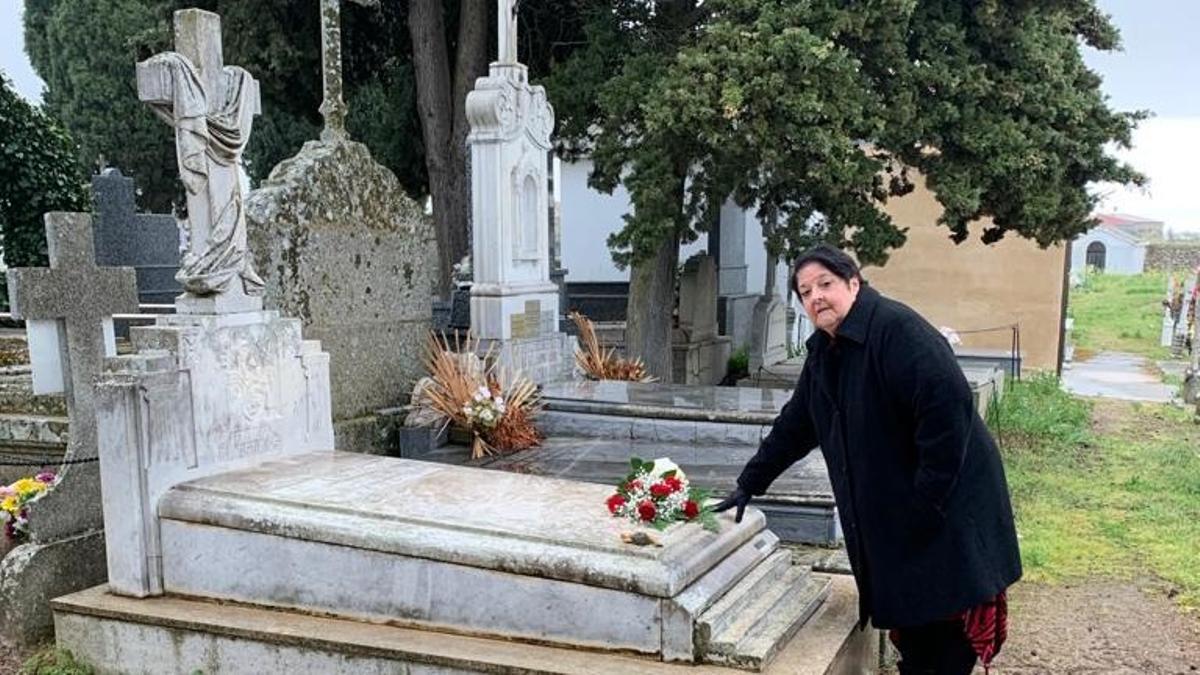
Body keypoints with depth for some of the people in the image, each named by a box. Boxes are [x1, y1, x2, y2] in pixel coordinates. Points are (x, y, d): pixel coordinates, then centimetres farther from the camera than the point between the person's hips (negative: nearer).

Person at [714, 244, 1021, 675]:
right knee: (908, 616, 14)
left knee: (948, 622, -1)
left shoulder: (897, 329, -19)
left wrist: (926, 501, -23)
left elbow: (948, 408, -26)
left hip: (949, 506, -7)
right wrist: (748, 485, 16)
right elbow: (793, 428, 16)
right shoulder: (823, 354, 8)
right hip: (889, 515, 8)